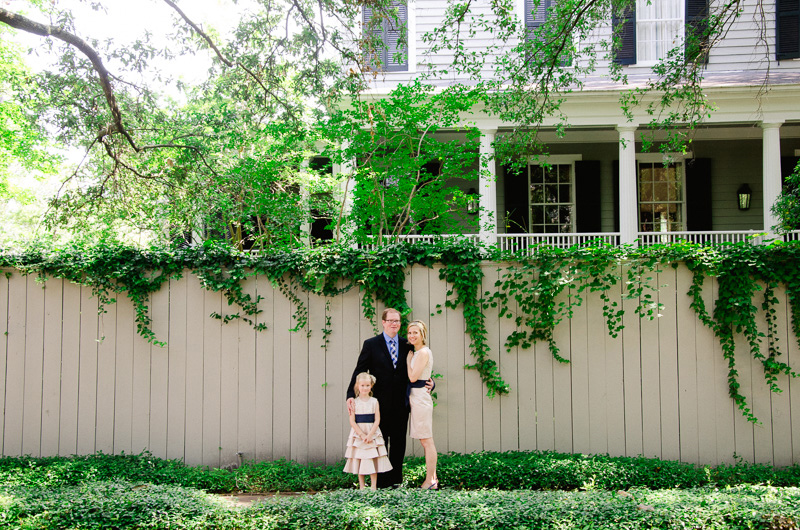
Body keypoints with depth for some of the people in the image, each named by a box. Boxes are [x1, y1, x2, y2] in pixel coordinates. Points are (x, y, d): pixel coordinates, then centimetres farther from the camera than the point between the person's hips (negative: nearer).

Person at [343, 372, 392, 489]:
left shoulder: (374, 401, 2)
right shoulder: (354, 402, 0)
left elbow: (377, 420, -3)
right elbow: (352, 421, -4)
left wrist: (369, 435, -13)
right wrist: (362, 435, -12)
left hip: (372, 434, 0)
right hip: (358, 434, 0)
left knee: (372, 460, -1)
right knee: (359, 460, 2)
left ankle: (373, 486, 6)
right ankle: (361, 487, 12)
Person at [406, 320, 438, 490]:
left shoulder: (423, 352, -14)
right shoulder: (417, 352, 15)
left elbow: (413, 377, -17)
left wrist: (408, 358, -7)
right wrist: (409, 357, 11)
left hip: (421, 397, -10)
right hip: (417, 397, 10)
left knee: (426, 441, -5)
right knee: (426, 441, 13)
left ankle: (430, 482, 0)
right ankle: (432, 477, 19)